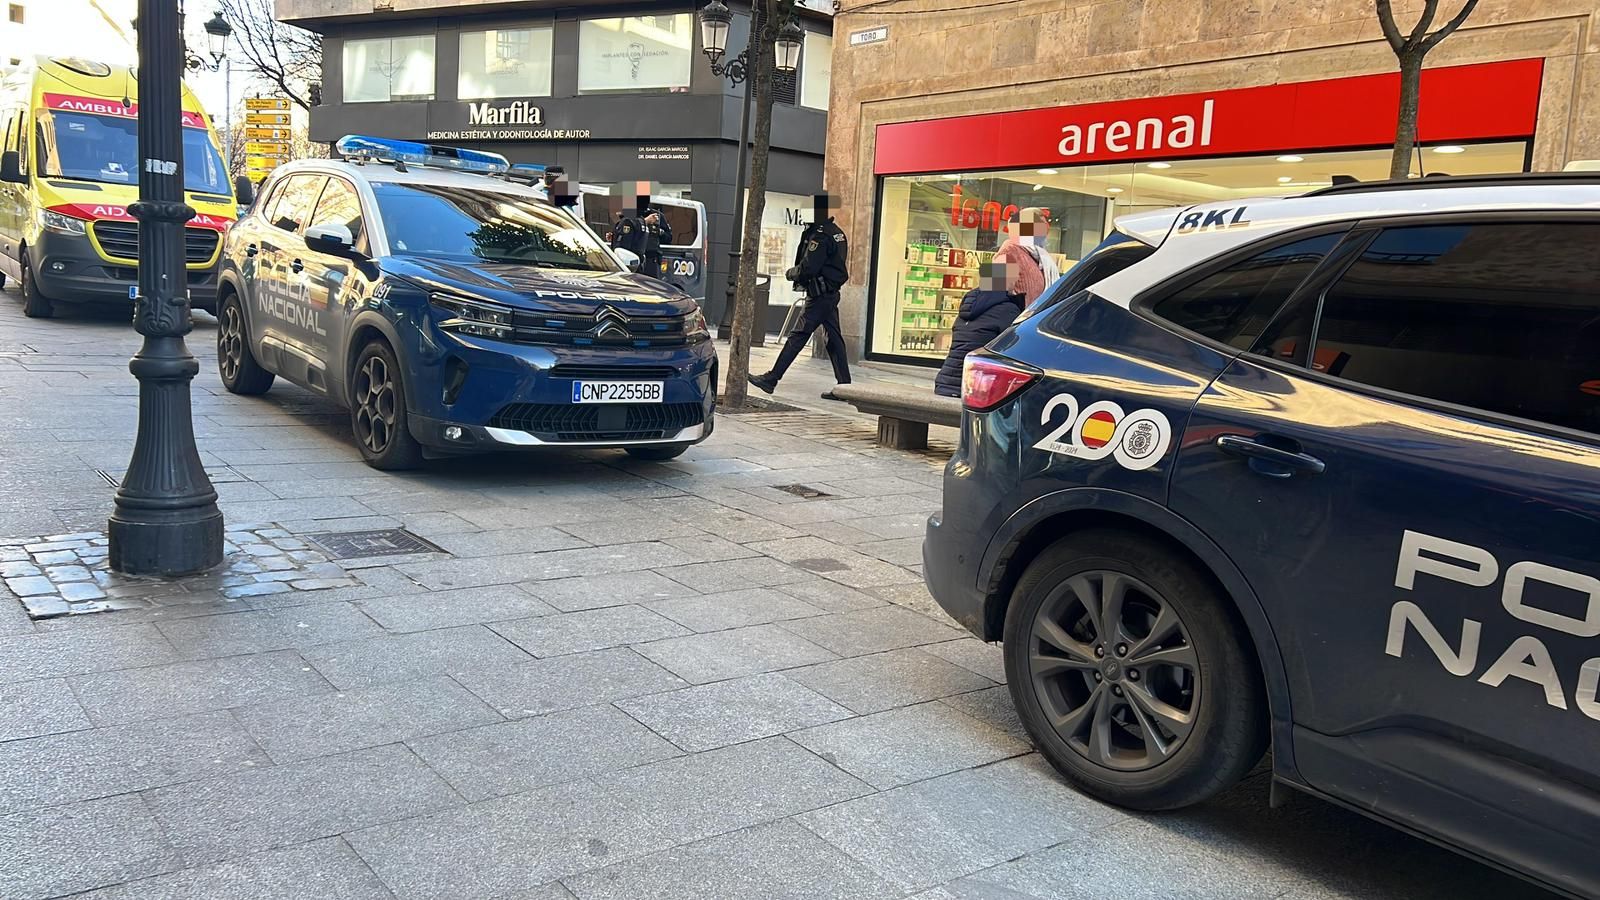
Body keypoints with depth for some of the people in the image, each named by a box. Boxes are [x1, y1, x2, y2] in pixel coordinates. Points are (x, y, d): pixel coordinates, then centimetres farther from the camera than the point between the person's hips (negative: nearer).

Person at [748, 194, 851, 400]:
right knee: (834, 339, 9)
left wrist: (791, 273, -1)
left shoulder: (820, 236, -16)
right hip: (831, 294, 10)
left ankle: (771, 379, -3)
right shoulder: (836, 233, 15)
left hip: (819, 296, -10)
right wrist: (802, 279, 12)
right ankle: (844, 387, 10)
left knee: (797, 337, -6)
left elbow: (808, 267, -20)